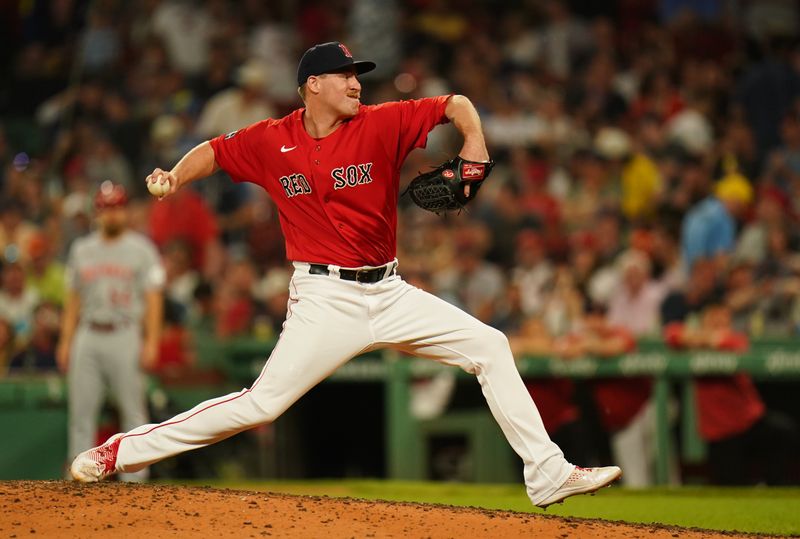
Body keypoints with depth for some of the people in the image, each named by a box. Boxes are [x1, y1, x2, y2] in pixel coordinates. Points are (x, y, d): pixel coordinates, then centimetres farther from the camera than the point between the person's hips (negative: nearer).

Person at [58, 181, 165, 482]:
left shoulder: (141, 249, 3)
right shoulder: (81, 249, 14)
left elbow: (153, 299, -1)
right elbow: (73, 300, 16)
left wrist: (151, 342, -11)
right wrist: (65, 342, 9)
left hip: (125, 336, -3)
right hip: (87, 337, 4)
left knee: (133, 410, -4)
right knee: (81, 411, 1)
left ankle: (134, 477, -1)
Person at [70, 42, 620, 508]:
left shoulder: (381, 124, -2)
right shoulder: (271, 141, -2)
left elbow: (457, 105, 2)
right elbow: (213, 152, 13)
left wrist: (475, 152, -15)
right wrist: (175, 177, -6)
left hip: (389, 293, 4)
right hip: (325, 298, -4)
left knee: (489, 346, -2)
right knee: (261, 404, -12)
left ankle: (548, 473, 2)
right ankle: (121, 452, -3)